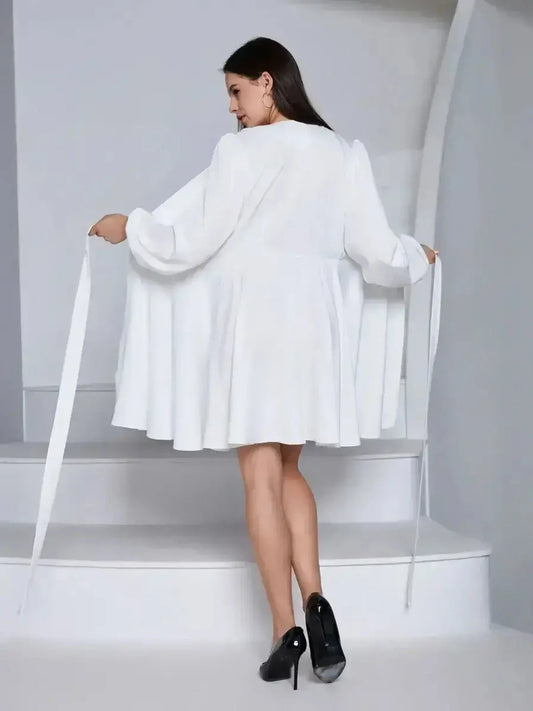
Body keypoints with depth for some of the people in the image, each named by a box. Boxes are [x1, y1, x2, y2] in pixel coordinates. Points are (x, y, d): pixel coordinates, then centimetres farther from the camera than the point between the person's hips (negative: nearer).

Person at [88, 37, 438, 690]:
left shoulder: (243, 151, -7)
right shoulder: (345, 155, 6)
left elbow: (191, 242, -6)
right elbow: (376, 251, 8)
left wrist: (128, 227, 11)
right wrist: (416, 258, 30)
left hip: (255, 320, -5)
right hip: (317, 323, 5)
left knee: (261, 476, 2)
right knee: (287, 470, 16)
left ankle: (286, 632, 3)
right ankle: (315, 602, -1)